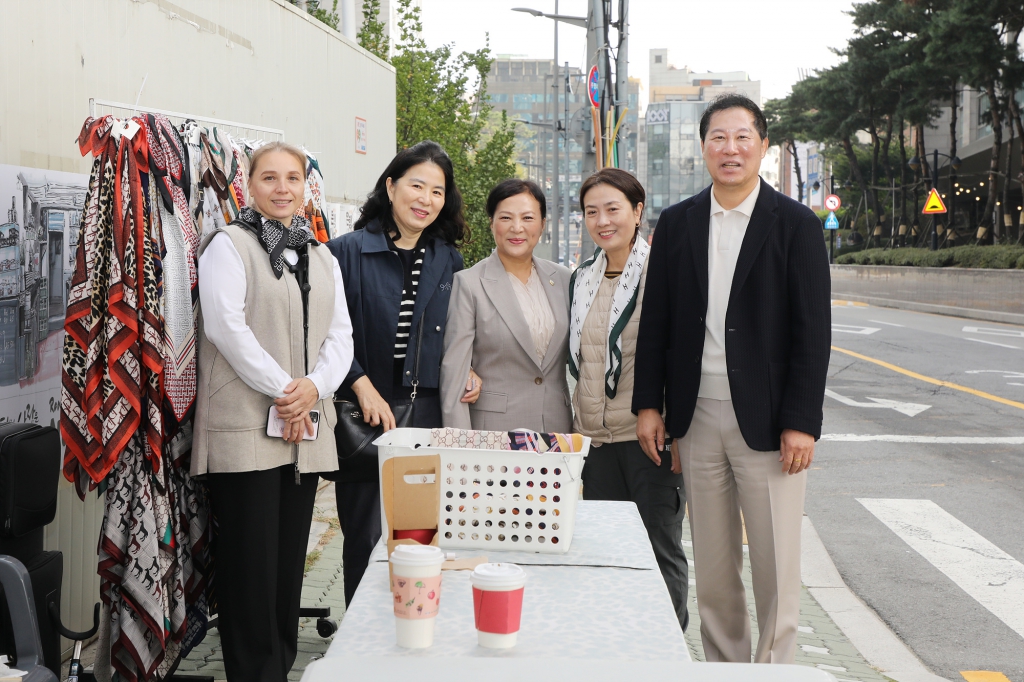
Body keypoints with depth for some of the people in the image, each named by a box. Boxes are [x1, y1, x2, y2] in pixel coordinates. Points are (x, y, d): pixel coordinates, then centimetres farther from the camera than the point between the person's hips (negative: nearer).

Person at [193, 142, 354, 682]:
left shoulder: (323, 259, 18)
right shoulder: (229, 244, 0)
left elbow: (340, 335, 11)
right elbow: (226, 326, -11)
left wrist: (314, 386, -8)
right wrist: (281, 391, -13)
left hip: (306, 431, 6)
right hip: (244, 429, -6)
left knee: (290, 560, 9)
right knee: (251, 561, -4)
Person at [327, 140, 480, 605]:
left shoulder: (448, 260, 12)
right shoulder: (348, 252, -2)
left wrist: (467, 370, 3)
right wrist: (362, 387, -12)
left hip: (427, 413, 3)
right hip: (363, 417, -3)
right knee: (365, 538, 4)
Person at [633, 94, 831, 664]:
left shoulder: (795, 224, -2)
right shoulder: (677, 223, 8)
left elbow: (813, 331, -6)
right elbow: (655, 321, 10)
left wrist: (802, 422, -11)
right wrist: (649, 403, 4)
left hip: (767, 420, -3)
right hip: (697, 418, 3)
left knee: (777, 568, 2)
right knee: (714, 567, 12)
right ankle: (724, 665, 24)